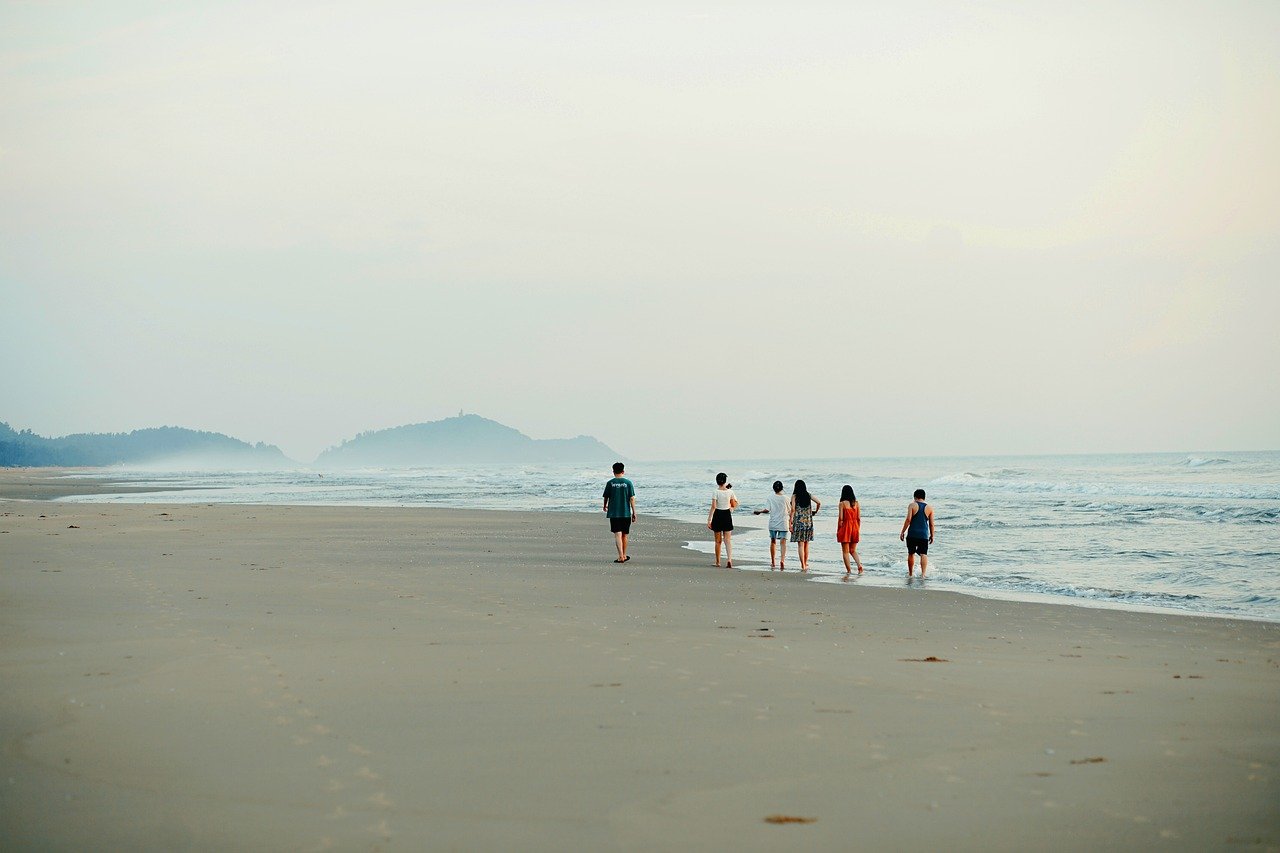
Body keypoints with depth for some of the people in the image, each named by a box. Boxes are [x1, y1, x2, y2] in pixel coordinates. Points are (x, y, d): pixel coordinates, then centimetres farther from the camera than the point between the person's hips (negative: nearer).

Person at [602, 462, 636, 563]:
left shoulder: (610, 483, -2)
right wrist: (634, 512, 2)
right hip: (626, 513, 1)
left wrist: (605, 506, 29)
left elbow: (606, 497, 8)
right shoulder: (628, 483, -2)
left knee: (618, 534, -5)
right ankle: (624, 555, 28)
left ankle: (621, 556, -17)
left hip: (614, 513, -1)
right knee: (625, 535, 15)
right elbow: (632, 499, -4)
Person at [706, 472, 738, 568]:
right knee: (728, 540, 2)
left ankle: (718, 562, 17)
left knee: (718, 541, 10)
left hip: (717, 515, -1)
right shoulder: (730, 492, -3)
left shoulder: (715, 492, -11)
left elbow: (713, 507, -16)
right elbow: (734, 504, 9)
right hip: (727, 515, 1)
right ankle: (729, 559, -18)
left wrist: (709, 520, -15)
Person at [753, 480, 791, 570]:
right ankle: (782, 560, -26)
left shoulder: (770, 498, -4)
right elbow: (789, 511, 5)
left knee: (773, 542, 13)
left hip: (773, 523, 1)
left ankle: (773, 563, 19)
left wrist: (759, 512, 9)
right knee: (783, 542, -4)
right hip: (783, 523, -1)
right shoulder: (785, 498, -2)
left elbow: (767, 510, -9)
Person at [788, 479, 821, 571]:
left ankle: (803, 566, -8)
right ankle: (806, 563, 24)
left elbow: (793, 509, -11)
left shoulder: (794, 496, -4)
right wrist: (815, 512, 18)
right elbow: (819, 503, 0)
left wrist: (791, 522, -9)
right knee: (806, 544, 16)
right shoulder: (808, 495, 6)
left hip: (799, 522, -4)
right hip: (808, 521, 4)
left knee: (800, 544, -3)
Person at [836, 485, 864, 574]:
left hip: (845, 528, -4)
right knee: (853, 550, 16)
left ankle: (848, 570, 5)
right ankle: (859, 565, -5)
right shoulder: (856, 503, 2)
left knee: (845, 551, 6)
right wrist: (858, 530, 14)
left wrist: (838, 531, -2)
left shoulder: (842, 503, -9)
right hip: (855, 527, 4)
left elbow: (841, 519, -11)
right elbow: (859, 518, 4)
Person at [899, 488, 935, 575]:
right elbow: (931, 524, 6)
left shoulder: (912, 505, -2)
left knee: (911, 554, 13)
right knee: (924, 554, -3)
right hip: (924, 535, 1)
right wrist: (932, 536, 16)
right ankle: (923, 573, -20)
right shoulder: (929, 508, 6)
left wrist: (903, 532, -4)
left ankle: (910, 574, 25)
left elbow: (908, 519, -10)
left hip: (912, 534, -1)